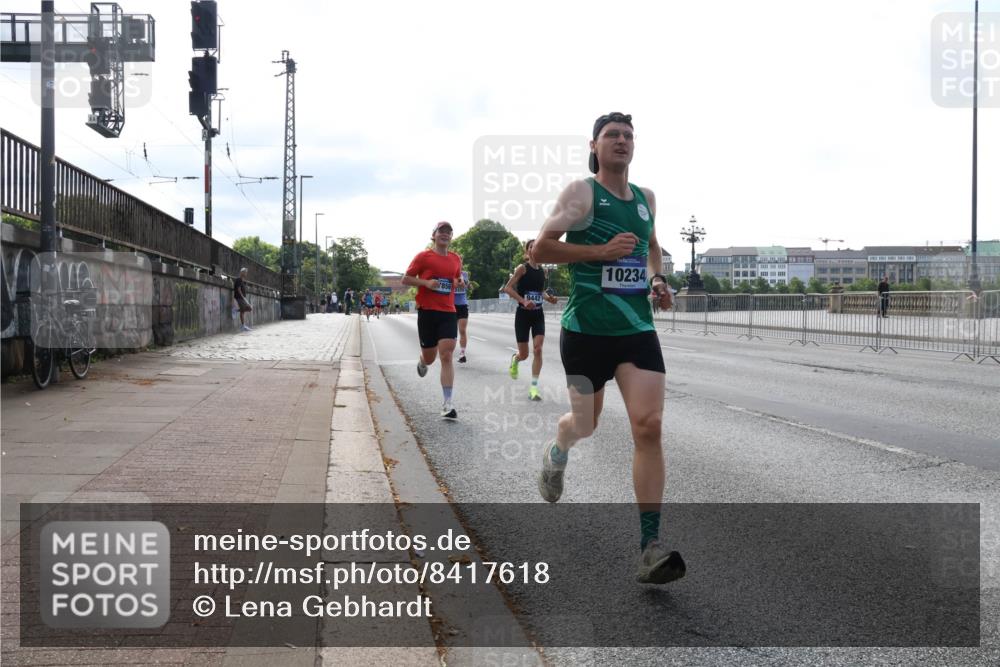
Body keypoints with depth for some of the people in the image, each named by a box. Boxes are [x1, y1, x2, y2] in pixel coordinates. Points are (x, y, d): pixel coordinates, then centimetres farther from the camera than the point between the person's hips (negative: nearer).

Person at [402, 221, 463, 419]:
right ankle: (422, 361, 49)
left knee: (446, 356, -10)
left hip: (448, 313, 2)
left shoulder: (456, 259, 11)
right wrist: (426, 283, -15)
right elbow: (406, 279, 0)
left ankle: (447, 404, -11)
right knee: (430, 357, 7)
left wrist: (460, 282, 3)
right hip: (427, 312, -2)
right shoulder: (423, 257, -2)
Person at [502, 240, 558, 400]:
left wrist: (549, 298, 2)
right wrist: (523, 301, -25)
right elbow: (507, 288, -14)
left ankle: (534, 386, -9)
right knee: (524, 354, 4)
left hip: (538, 315, 4)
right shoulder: (522, 268, -9)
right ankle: (514, 359, 42)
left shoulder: (542, 271, 7)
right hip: (523, 314, -4)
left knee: (538, 349, -14)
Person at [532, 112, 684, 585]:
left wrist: (657, 279, 11)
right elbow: (540, 248, -12)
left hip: (638, 330, 4)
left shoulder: (646, 198, 13)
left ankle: (650, 547, -10)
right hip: (587, 330, -3)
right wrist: (601, 250, -19)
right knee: (585, 425, 11)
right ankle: (556, 453, 52)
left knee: (649, 426, -11)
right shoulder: (581, 193, -4)